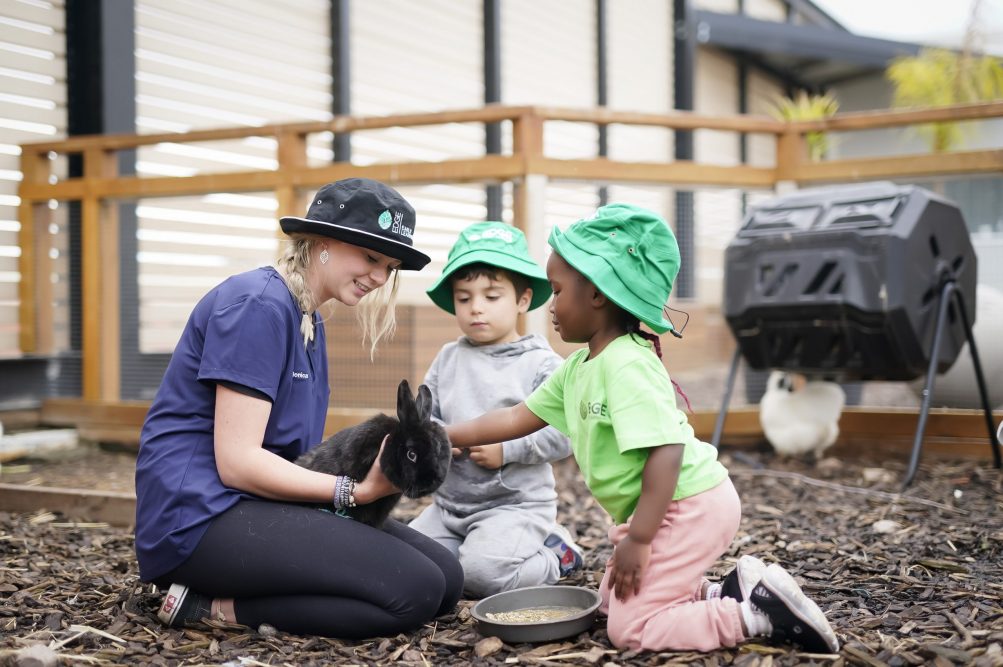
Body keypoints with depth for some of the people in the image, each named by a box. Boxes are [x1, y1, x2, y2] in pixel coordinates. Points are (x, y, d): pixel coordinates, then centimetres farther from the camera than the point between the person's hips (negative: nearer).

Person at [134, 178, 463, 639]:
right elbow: (237, 461, -19)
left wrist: (375, 468, -6)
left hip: (263, 501, 10)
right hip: (203, 513, -10)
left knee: (447, 578, 0)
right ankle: (214, 608, -10)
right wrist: (357, 490, -18)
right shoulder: (259, 303, -14)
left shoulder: (309, 321, 16)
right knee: (414, 591, -20)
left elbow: (291, 448, 11)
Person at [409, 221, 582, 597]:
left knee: (480, 572, -28)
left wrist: (507, 449, -19)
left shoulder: (541, 364, -7)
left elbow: (562, 434, -13)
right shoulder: (447, 359, 8)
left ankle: (553, 556, 4)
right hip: (449, 503, 7)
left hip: (515, 503, -6)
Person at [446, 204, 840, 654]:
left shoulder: (627, 365, -24)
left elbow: (666, 450, -31)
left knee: (630, 628, -9)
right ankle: (727, 594, 14)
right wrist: (445, 437, 11)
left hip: (690, 506, -10)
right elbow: (518, 418, 15)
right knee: (614, 600, 21)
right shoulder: (577, 368, 7)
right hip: (656, 511, 10)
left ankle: (761, 613, -8)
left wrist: (639, 539, -28)